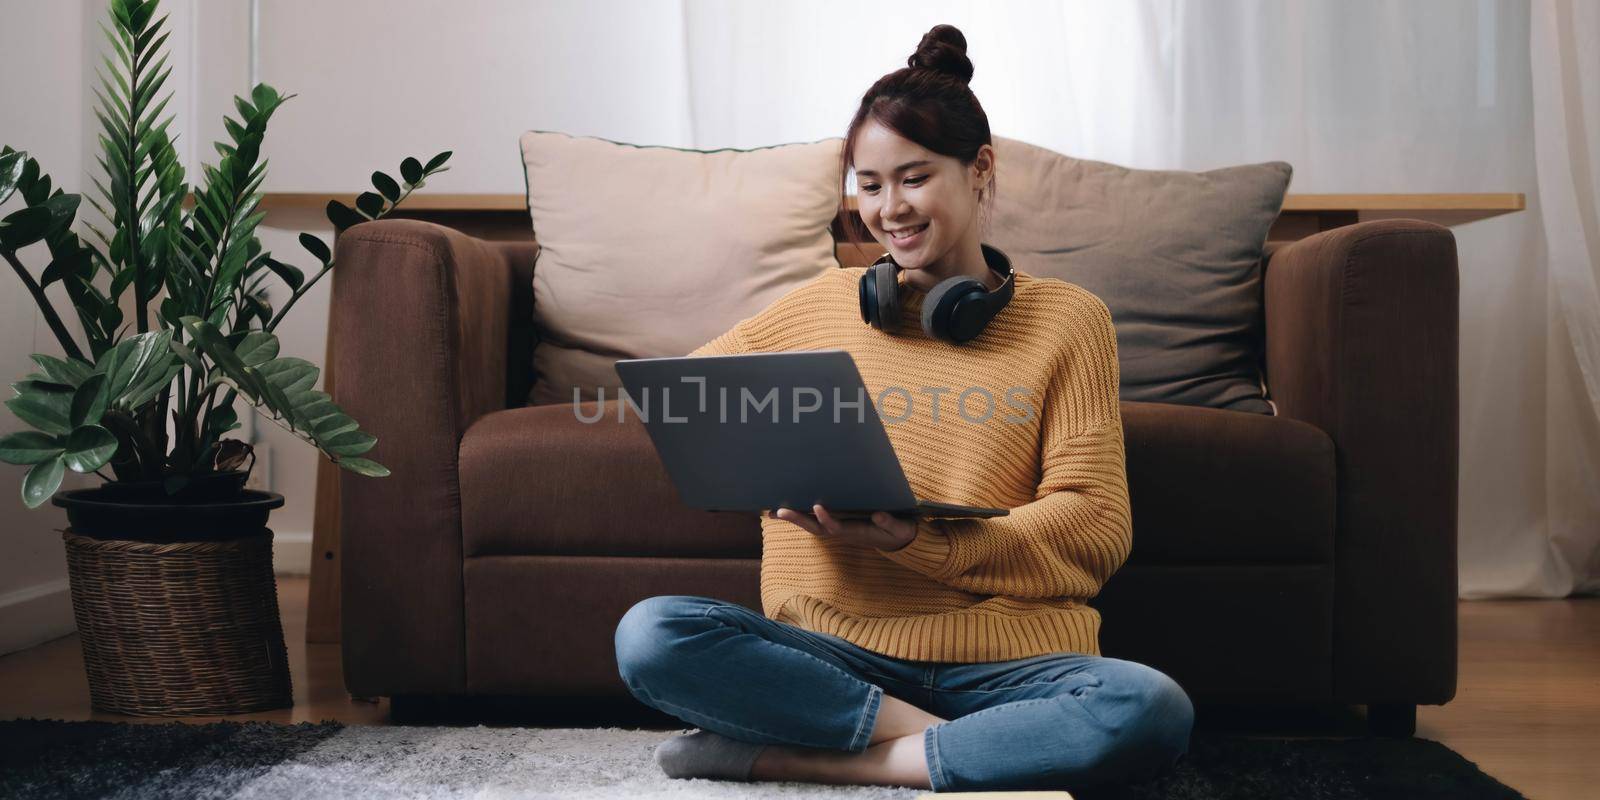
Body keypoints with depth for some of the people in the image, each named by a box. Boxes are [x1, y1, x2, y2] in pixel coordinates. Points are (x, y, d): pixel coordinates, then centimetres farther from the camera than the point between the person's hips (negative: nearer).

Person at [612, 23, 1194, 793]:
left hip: (1006, 658, -1)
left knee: (1153, 710, -33)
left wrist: (918, 540, -17)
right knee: (648, 634, -25)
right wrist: (769, 463, -1)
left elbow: (1098, 527, -1)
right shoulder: (826, 305, 15)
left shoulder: (1067, 318, 7)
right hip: (839, 653, 1)